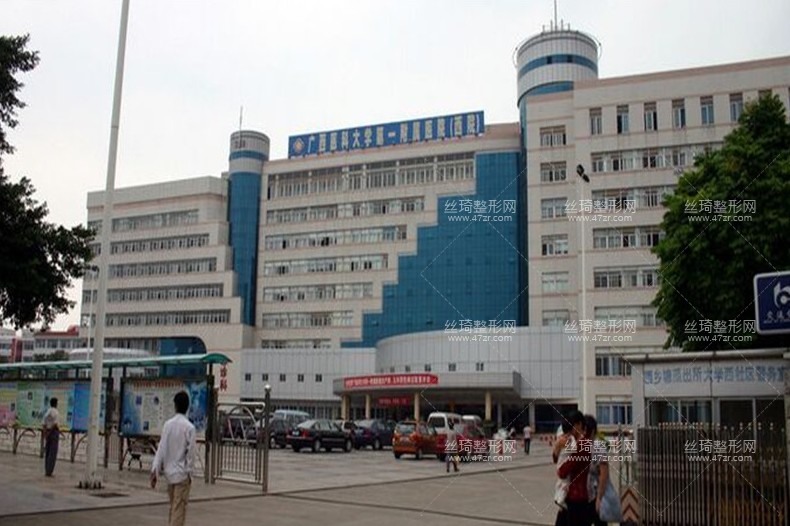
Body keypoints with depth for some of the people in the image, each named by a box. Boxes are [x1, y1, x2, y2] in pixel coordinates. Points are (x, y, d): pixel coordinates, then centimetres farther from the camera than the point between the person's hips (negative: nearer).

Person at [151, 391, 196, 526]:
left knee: (173, 507, 17)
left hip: (169, 472, 5)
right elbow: (190, 452, -11)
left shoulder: (168, 424, 0)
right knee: (179, 509, -2)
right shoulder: (189, 427, -11)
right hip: (182, 473, -5)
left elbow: (161, 448, 0)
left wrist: (155, 471, 1)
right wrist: (189, 472, -1)